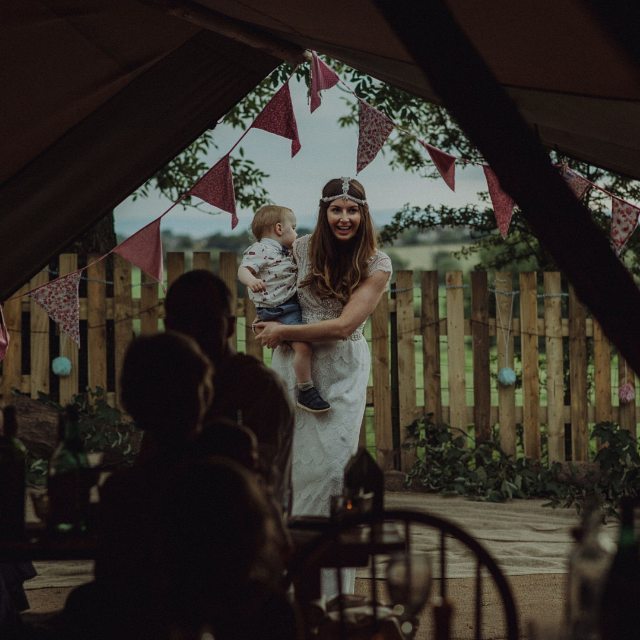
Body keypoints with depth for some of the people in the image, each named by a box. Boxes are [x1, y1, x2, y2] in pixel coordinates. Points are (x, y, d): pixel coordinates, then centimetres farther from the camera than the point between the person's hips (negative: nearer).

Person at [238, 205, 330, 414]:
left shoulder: (284, 252, 20)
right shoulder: (260, 250, -11)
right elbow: (243, 269, -23)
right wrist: (251, 281, -43)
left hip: (292, 303, 10)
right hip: (279, 310, -10)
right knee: (302, 345, -20)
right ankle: (305, 392, -13)